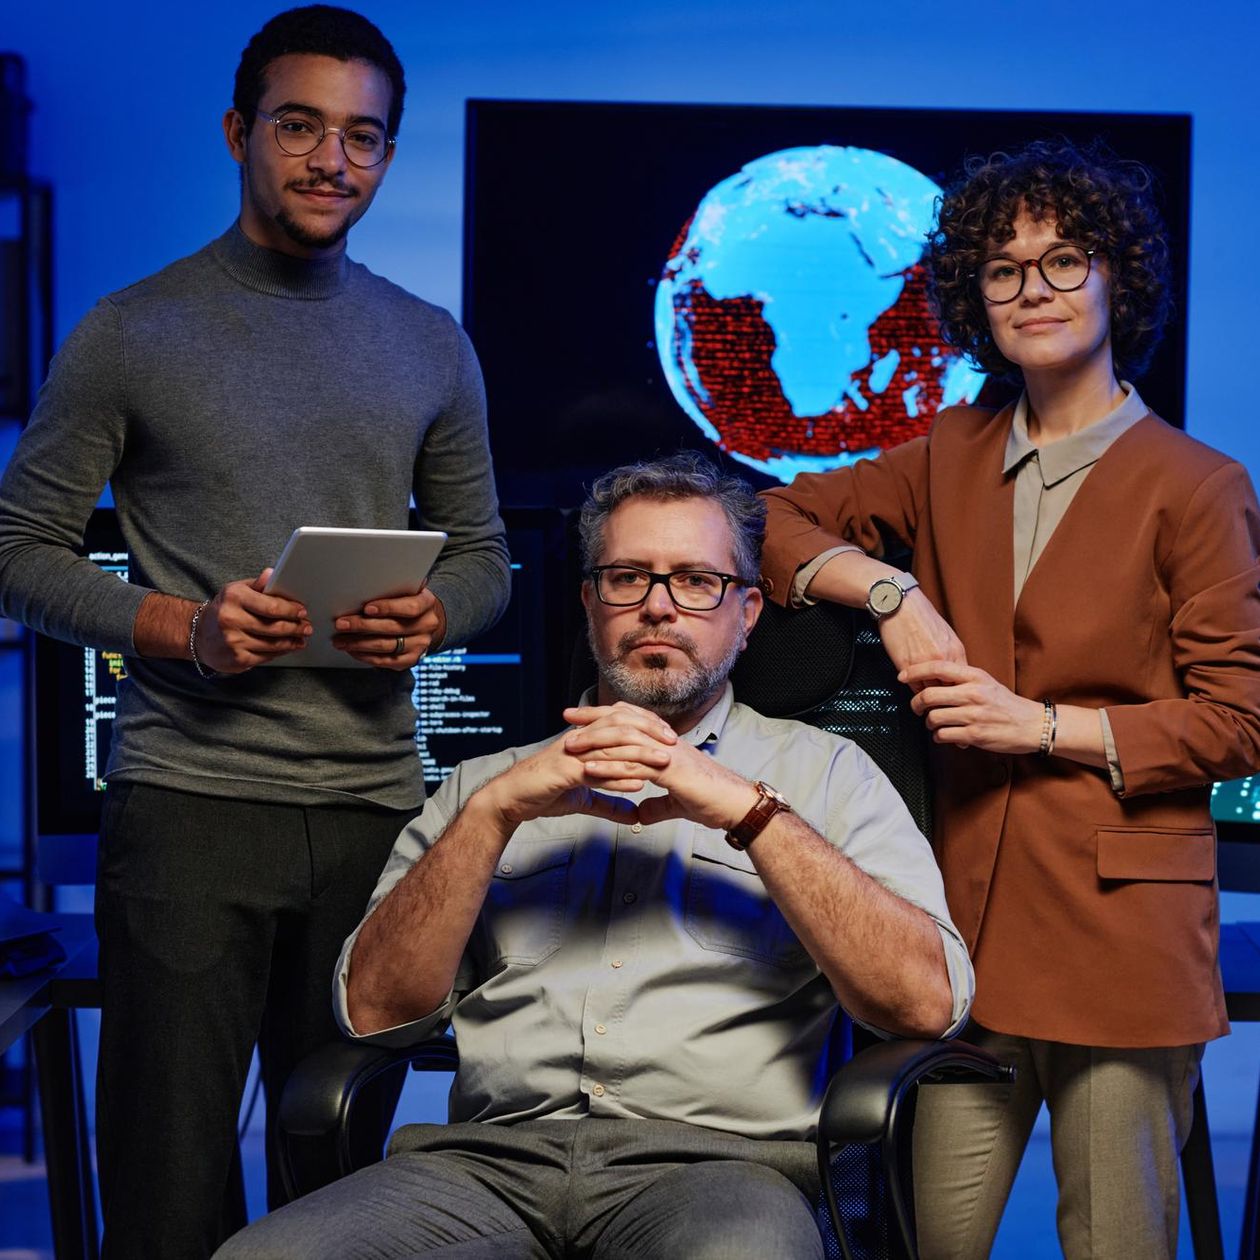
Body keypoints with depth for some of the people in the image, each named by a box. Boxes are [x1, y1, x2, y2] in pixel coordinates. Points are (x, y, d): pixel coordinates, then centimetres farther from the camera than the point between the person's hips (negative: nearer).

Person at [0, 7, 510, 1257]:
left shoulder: (431, 347, 13)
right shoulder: (133, 333, 2)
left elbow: (482, 554, 19)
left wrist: (435, 617, -4)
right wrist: (179, 626, -14)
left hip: (375, 800, 3)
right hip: (189, 796, -3)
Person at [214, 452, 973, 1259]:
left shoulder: (821, 770, 14)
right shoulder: (488, 782, 21)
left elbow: (928, 1001, -2)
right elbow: (375, 1007, 8)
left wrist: (749, 810, -9)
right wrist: (493, 812, -4)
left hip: (713, 1161, -1)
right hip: (493, 1157, 1)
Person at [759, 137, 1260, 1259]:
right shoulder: (955, 457, 12)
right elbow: (776, 515, 15)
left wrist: (1044, 724, -12)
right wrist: (890, 591, -2)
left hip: (1119, 913, -4)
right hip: (971, 907, 4)